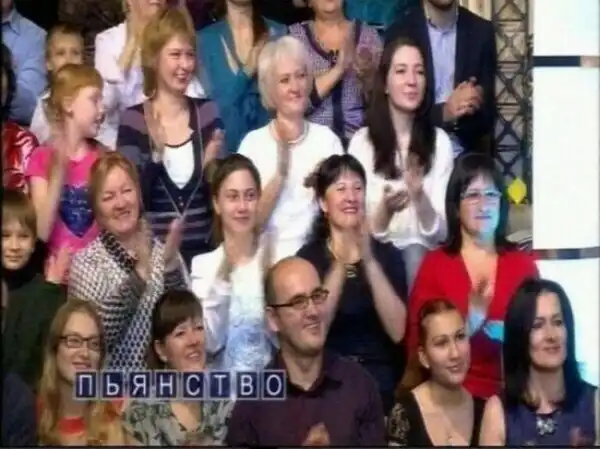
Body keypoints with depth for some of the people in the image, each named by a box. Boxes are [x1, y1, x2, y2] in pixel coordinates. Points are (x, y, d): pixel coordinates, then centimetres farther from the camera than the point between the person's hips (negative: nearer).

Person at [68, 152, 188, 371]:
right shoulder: (85, 262, 0)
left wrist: (171, 264, -17)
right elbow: (94, 336, -14)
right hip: (111, 377, -2)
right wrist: (138, 274, -22)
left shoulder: (165, 253, 6)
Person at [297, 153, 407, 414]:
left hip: (380, 377, 1)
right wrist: (340, 265, -21)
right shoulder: (308, 257, 4)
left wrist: (369, 262, -16)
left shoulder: (388, 255, 8)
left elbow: (397, 331, -7)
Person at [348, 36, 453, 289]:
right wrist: (385, 209, -21)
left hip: (424, 255, 1)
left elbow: (441, 233, 0)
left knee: (414, 255, -28)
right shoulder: (361, 142, -1)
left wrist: (420, 198, -19)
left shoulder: (439, 141, 3)